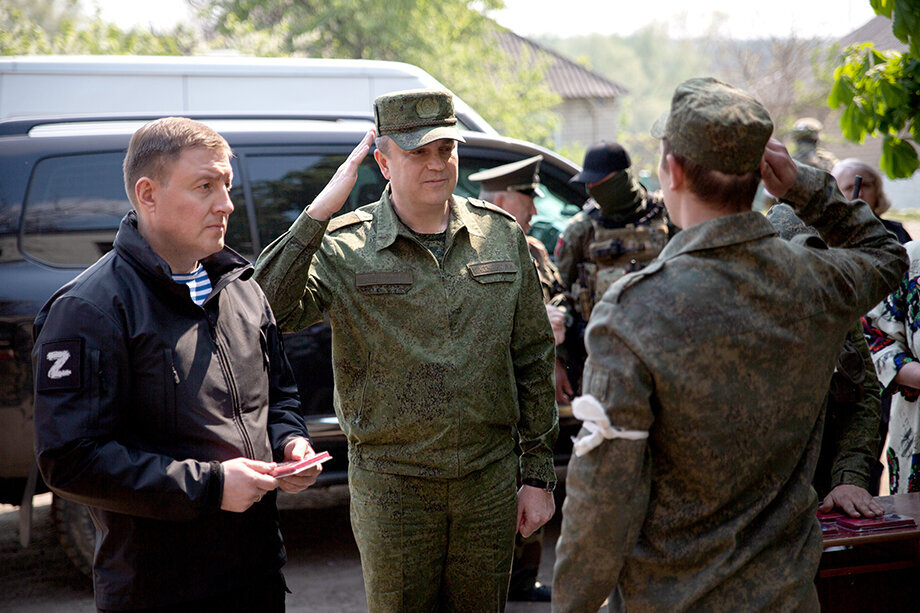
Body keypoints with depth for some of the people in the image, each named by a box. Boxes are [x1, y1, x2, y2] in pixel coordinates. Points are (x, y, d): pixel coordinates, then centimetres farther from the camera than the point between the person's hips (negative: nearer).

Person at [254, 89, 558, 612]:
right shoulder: (345, 249, -7)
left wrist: (539, 476, 7)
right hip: (392, 490, -3)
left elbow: (533, 361, 8)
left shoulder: (501, 235, 4)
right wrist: (320, 212, -27)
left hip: (491, 484, 3)